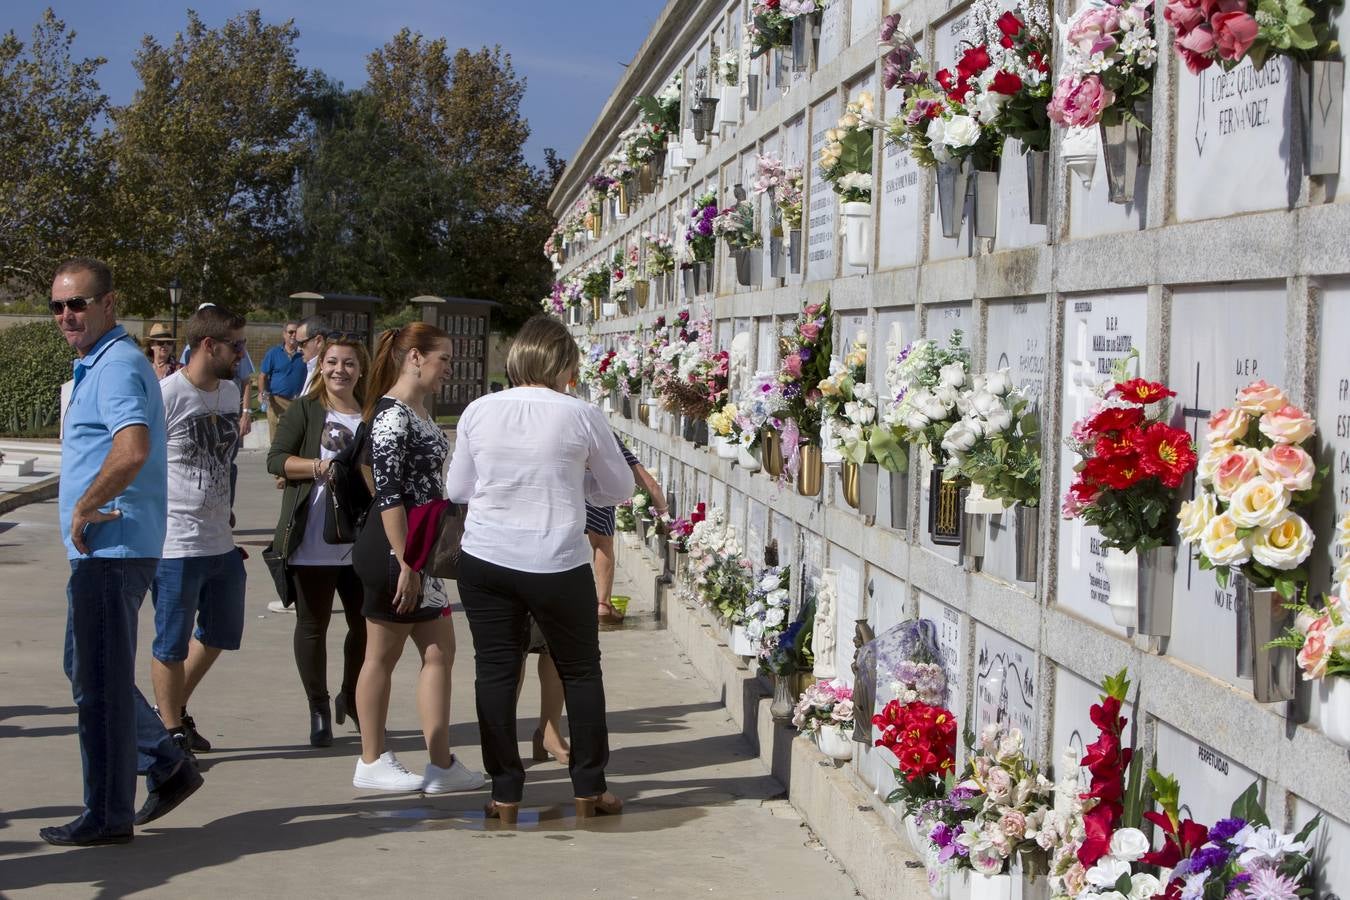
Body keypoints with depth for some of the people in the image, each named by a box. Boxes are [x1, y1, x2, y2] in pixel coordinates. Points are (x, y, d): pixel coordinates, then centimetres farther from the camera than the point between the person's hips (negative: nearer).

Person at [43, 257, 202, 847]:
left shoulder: (116, 366, -16)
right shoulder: (97, 364, 17)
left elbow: (133, 449, -33)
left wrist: (83, 510, -21)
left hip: (111, 547, -11)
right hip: (101, 548, 11)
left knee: (100, 681, -2)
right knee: (88, 670, 19)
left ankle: (108, 816, 6)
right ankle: (166, 766, 24)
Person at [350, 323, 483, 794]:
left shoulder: (418, 410, 14)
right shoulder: (392, 414, -16)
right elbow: (388, 495, -20)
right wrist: (405, 565, -22)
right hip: (393, 552, -9)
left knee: (439, 652, 7)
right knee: (382, 654, 3)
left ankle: (442, 764, 10)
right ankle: (372, 762, 14)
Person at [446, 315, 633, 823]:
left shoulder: (479, 412, -1)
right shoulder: (580, 416, -8)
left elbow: (457, 489, 10)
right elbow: (620, 489, 4)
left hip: (484, 560, 2)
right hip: (556, 565, -2)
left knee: (495, 672, 10)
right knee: (580, 671, 13)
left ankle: (505, 794, 13)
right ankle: (589, 790, 19)